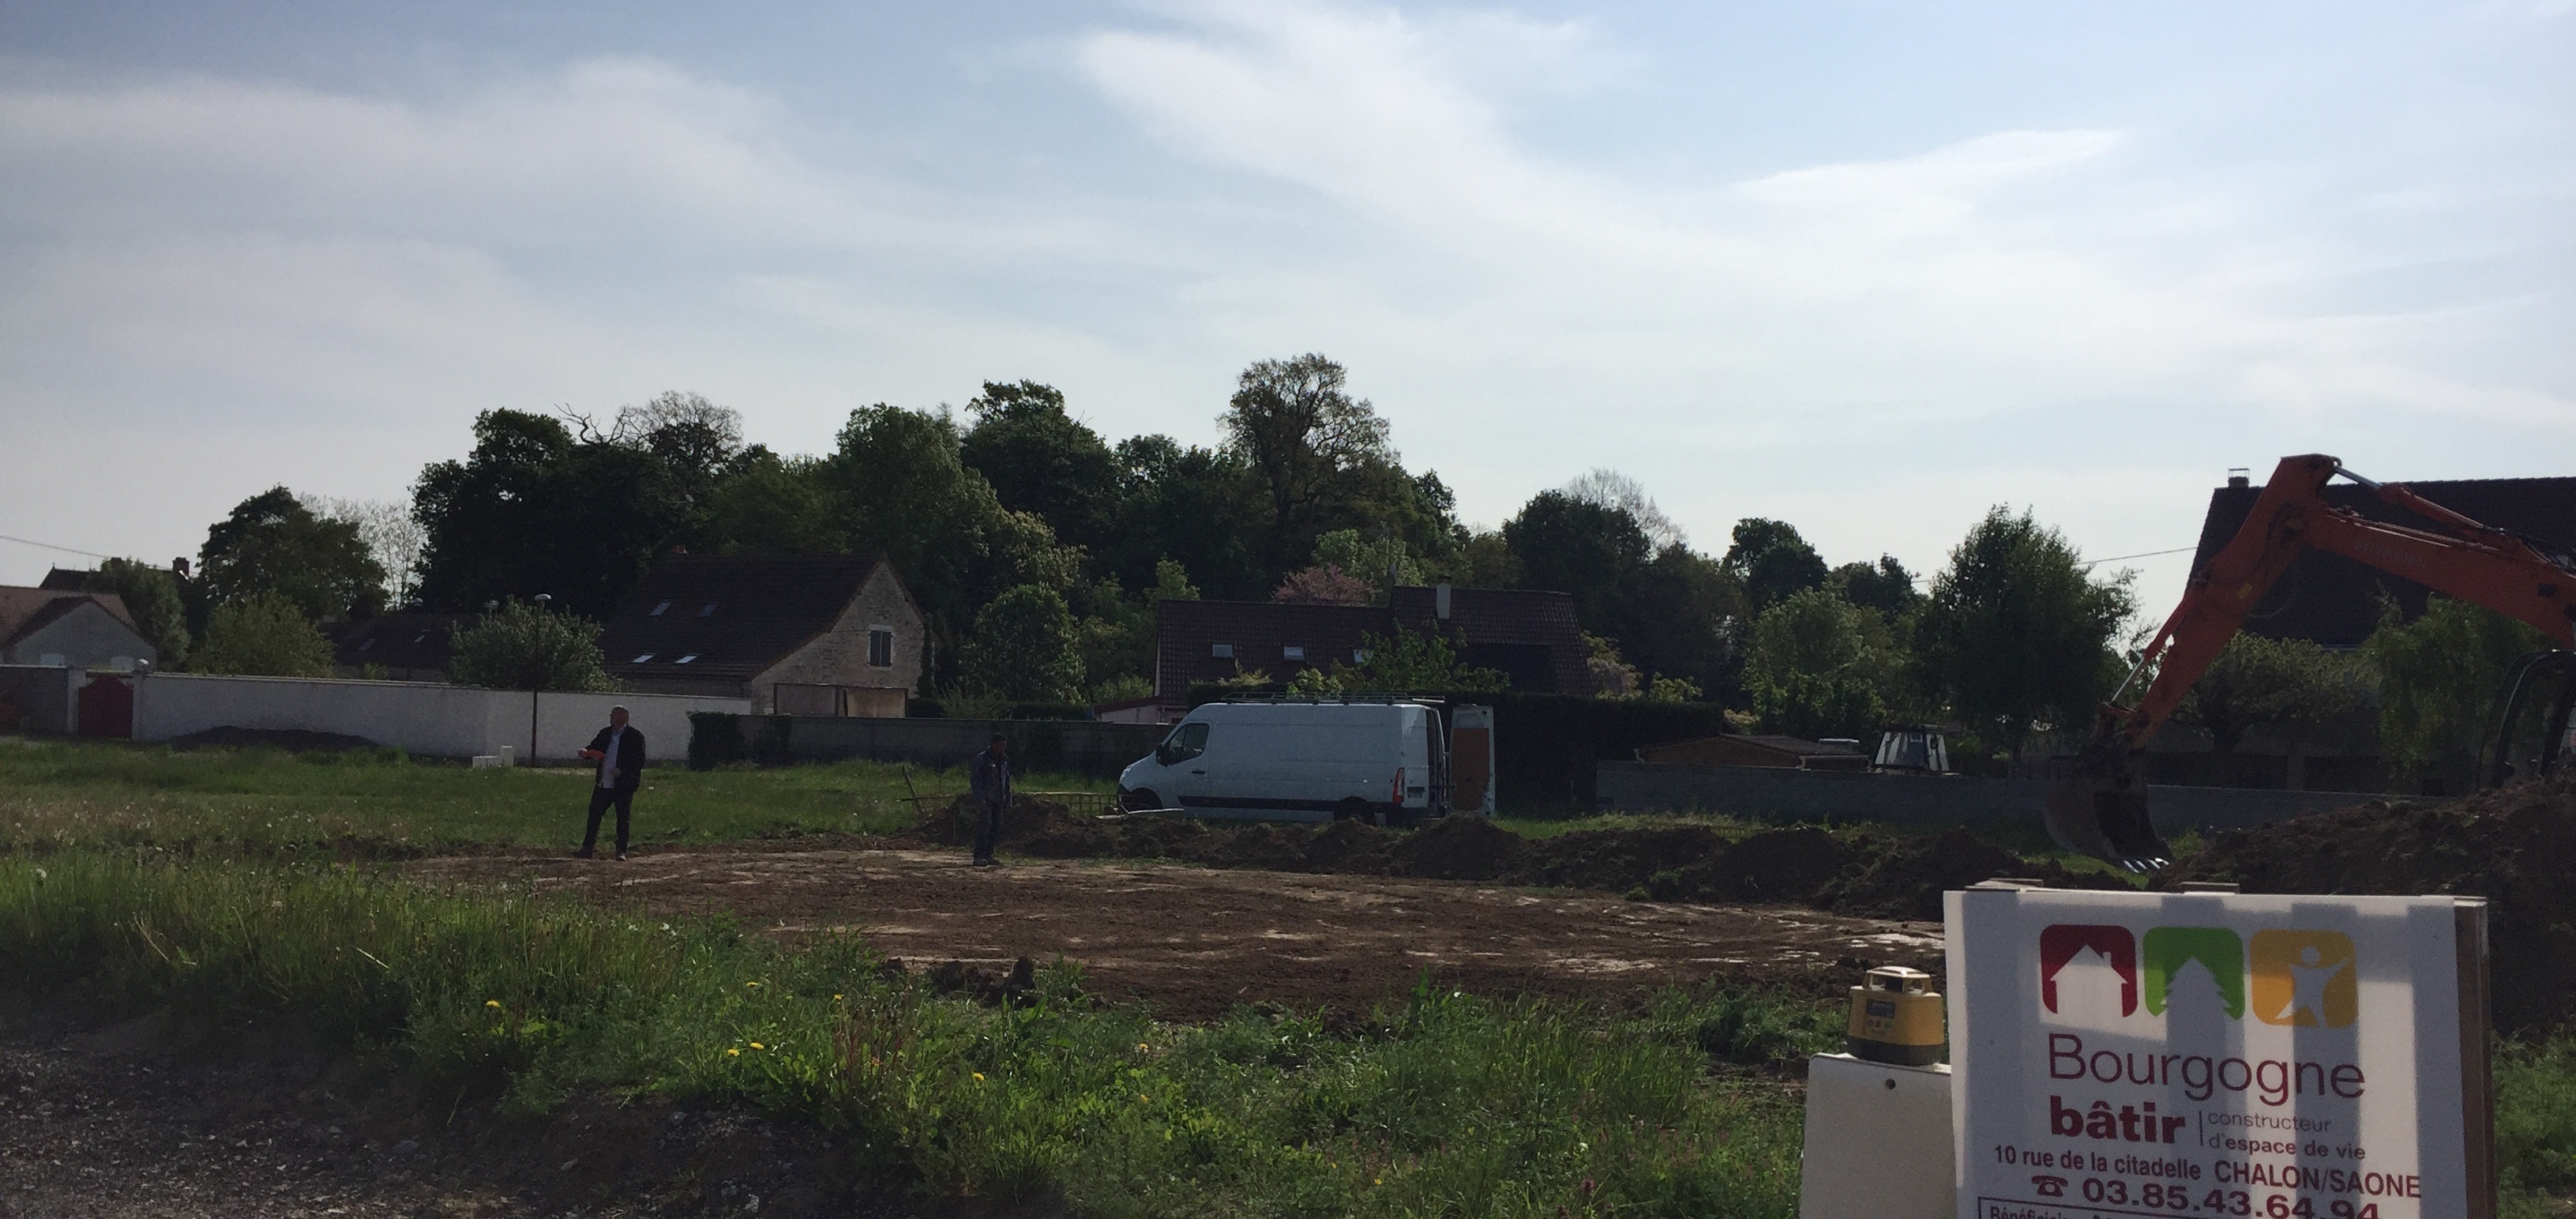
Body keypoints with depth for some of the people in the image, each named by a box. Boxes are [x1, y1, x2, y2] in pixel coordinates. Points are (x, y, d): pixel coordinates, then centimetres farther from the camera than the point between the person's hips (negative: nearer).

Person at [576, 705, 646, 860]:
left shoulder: (635, 737, -7)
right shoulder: (605, 734, 11)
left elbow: (640, 761, -12)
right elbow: (594, 748, 15)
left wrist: (622, 770, -22)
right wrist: (586, 752, -8)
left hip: (623, 786, -5)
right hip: (603, 784, 5)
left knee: (623, 819, 1)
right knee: (594, 814, 4)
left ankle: (621, 852, 7)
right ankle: (587, 848, 11)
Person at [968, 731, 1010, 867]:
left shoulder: (1004, 760, 15)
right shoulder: (982, 759, -7)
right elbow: (975, 780, -10)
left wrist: (1008, 801, 17)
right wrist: (980, 800, -17)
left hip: (999, 800, 7)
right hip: (986, 800, -7)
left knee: (996, 829, 5)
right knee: (984, 826, -14)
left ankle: (988, 855, 13)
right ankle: (979, 856, -15)